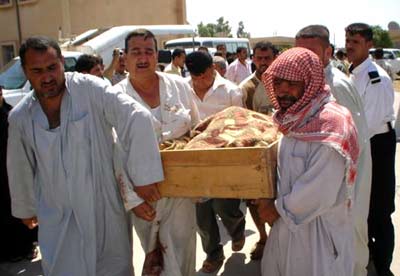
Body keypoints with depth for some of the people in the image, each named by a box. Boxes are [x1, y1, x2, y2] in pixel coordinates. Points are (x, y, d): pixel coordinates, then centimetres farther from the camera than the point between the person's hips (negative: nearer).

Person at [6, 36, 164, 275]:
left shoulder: (90, 89, -15)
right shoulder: (19, 117, -1)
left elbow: (136, 118, -21)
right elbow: (21, 168, 12)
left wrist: (142, 175, -22)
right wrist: (25, 209, 23)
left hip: (104, 208, -2)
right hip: (56, 219, 3)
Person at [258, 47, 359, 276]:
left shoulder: (331, 123, -24)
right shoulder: (294, 119, 4)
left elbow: (319, 194, -27)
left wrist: (278, 208, -14)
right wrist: (269, 200, 0)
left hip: (319, 229, -8)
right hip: (288, 223, 8)